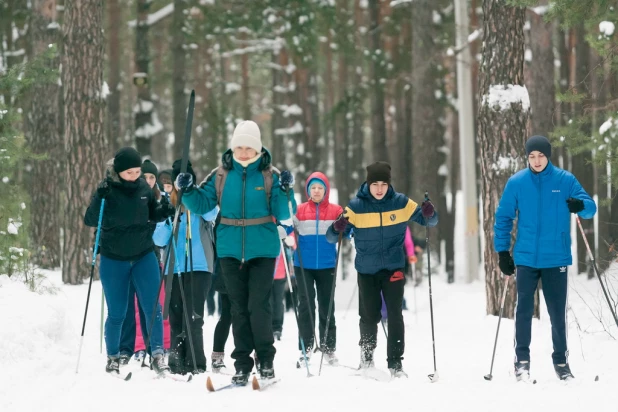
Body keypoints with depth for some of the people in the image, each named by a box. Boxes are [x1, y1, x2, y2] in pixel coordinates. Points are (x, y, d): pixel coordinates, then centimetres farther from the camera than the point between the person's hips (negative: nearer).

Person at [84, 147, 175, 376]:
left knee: (152, 307, -6)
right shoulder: (107, 189, -12)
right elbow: (90, 221, -16)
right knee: (116, 313, 6)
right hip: (113, 260, -2)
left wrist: (166, 211, -9)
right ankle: (112, 358, 21)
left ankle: (157, 356, -2)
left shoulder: (144, 187, -3)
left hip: (144, 256, 2)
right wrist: (99, 199, -33)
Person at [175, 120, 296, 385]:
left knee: (259, 306, -9)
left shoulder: (269, 175, -1)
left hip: (262, 250, -3)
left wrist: (285, 191, -21)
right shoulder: (221, 175, 5)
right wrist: (187, 191, -8)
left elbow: (282, 214, -4)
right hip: (230, 250, 3)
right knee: (239, 308, 7)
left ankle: (266, 360, 4)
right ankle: (242, 364, 11)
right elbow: (202, 204, 9)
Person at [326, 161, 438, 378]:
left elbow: (428, 221, 4)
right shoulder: (356, 207, -8)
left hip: (393, 268, 0)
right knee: (369, 317, 6)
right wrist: (337, 228, -32)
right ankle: (366, 358, 29)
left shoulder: (401, 203, -5)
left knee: (395, 315, -10)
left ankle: (395, 362, -4)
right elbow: (331, 237, -8)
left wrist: (429, 214, -21)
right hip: (366, 270, 0)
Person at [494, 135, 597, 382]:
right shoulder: (516, 182, 0)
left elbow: (590, 208, 1)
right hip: (526, 258, 0)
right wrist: (502, 252, 1)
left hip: (556, 258, 0)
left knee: (558, 312, 6)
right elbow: (503, 218, 6)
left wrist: (581, 206, -23)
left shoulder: (565, 180, -1)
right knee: (524, 310, -4)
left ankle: (561, 361, 17)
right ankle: (522, 360, 5)